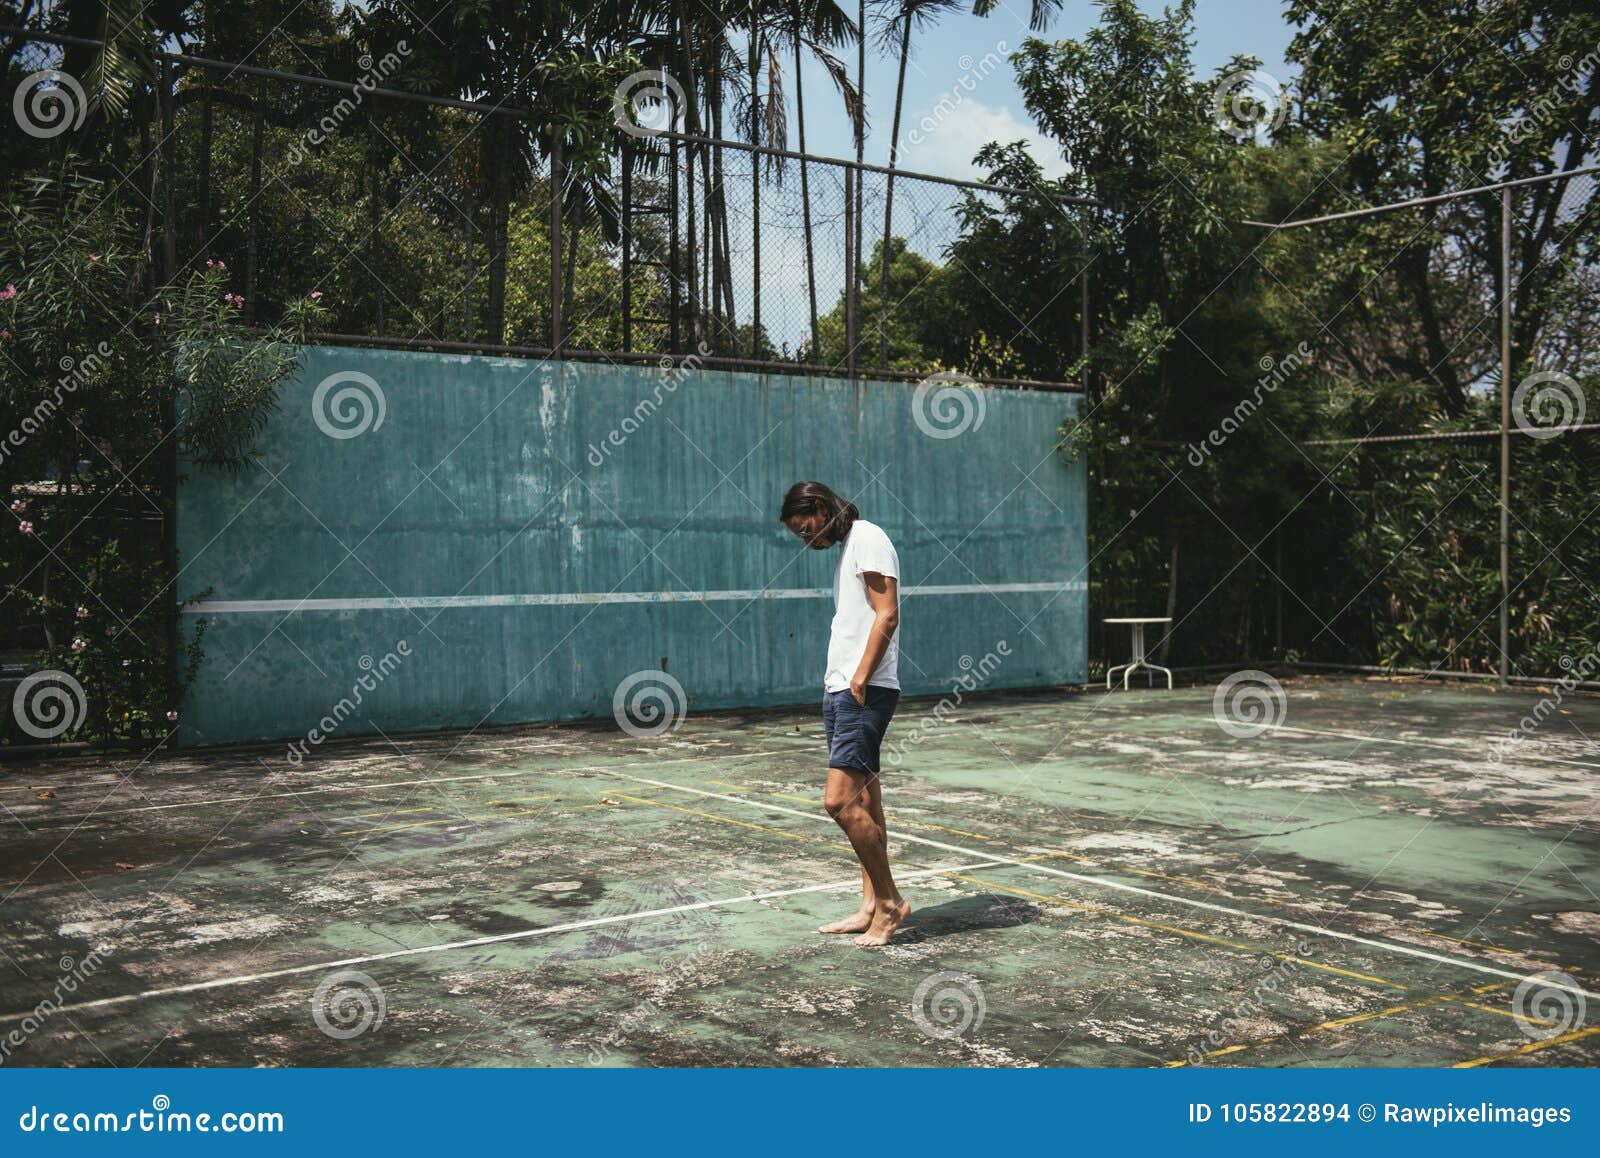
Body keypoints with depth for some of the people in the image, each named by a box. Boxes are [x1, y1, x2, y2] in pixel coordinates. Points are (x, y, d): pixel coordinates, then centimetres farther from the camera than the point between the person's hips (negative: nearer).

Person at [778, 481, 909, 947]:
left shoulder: (868, 538, -8)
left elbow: (887, 614, -17)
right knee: (863, 803, 10)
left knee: (840, 801, -14)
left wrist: (860, 679, -19)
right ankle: (871, 907, 14)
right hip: (838, 692, 10)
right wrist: (837, 681, 13)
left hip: (865, 694, -10)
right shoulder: (844, 548, 21)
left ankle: (890, 901, -3)